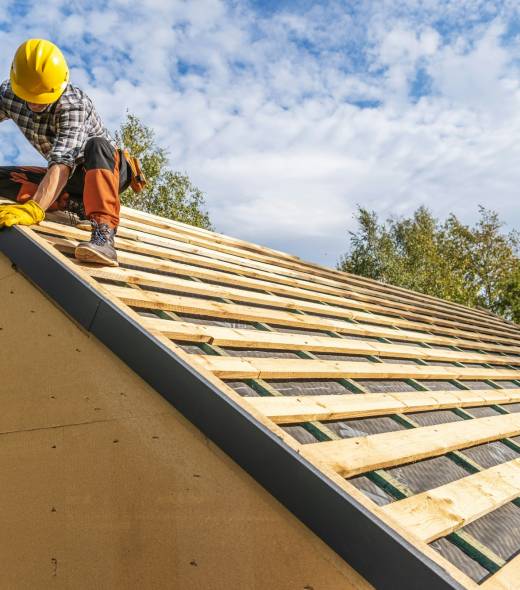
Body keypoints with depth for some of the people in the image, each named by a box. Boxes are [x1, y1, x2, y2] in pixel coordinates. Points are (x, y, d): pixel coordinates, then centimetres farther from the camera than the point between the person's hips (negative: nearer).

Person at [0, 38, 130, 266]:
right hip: (71, 178, 6)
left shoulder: (73, 102, -28)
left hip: (108, 168, -5)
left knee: (96, 145, -40)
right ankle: (78, 205, -13)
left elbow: (62, 161, -41)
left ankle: (103, 234, -50)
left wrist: (34, 209, -53)